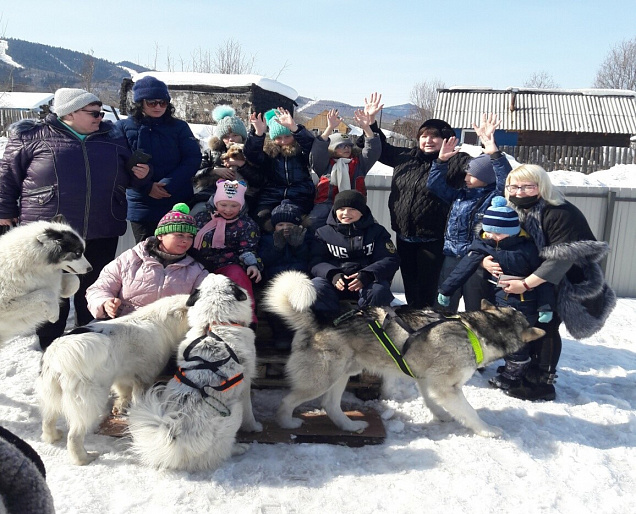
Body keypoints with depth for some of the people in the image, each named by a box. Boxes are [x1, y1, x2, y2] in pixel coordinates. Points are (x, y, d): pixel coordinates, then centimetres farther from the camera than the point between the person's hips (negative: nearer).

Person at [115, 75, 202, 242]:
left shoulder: (179, 127, 7)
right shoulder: (124, 127, 4)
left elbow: (193, 159, -3)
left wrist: (167, 184, -14)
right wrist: (147, 187, -16)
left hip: (178, 204, 1)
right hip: (142, 208, 0)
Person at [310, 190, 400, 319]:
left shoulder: (377, 231, 9)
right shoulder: (324, 232, 11)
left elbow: (391, 260, -2)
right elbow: (316, 261, 0)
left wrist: (366, 275, -22)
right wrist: (333, 275, -23)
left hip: (367, 282, 0)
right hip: (334, 282, 1)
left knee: (379, 290, -33)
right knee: (315, 286, -30)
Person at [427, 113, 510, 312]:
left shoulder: (495, 197, -6)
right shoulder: (460, 195, 12)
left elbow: (506, 178, -25)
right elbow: (434, 184, 15)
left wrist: (491, 147, -35)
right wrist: (442, 160, 0)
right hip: (451, 259, 6)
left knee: (476, 314, 6)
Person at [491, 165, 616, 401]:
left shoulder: (561, 214, -26)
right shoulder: (515, 212, -3)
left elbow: (564, 256, -32)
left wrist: (527, 283, -34)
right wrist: (485, 260, -24)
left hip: (566, 281, -7)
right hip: (532, 275, 7)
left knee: (547, 326, -4)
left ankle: (542, 383, 10)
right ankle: (531, 370, 31)